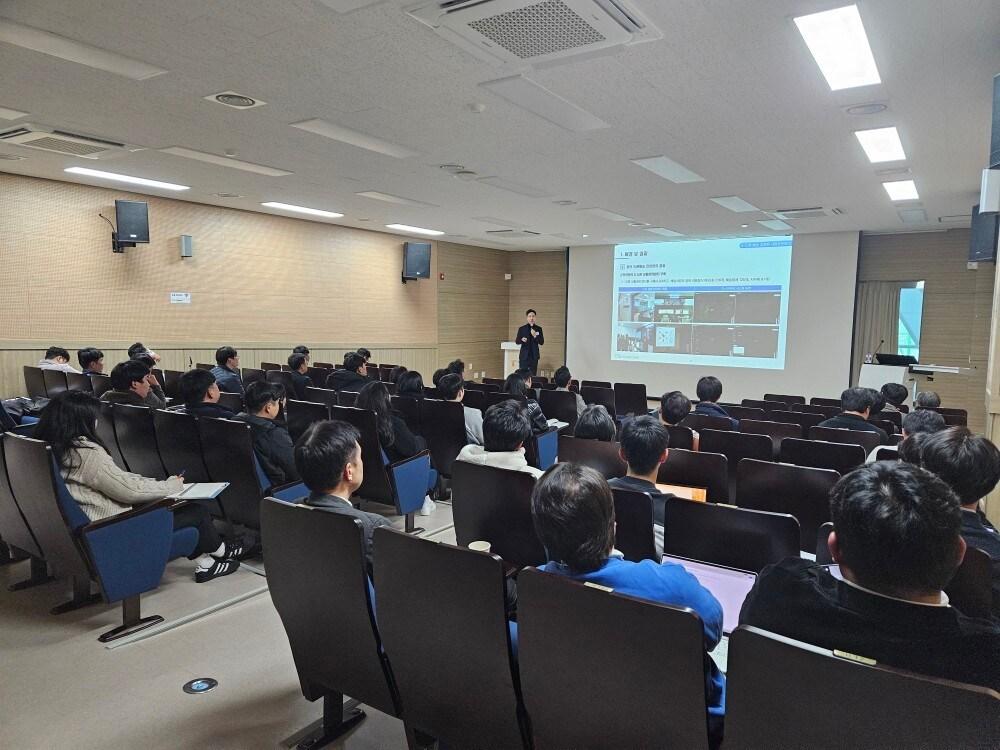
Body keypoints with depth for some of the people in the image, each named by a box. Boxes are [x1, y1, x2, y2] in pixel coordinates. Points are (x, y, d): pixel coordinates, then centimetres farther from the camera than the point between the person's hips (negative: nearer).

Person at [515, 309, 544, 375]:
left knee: (533, 375, 2)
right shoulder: (522, 329, 2)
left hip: (534, 356, 1)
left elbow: (541, 342, 0)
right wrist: (521, 340, -17)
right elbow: (517, 341, 4)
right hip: (524, 356, -1)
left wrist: (535, 336, -17)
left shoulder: (538, 329, 4)